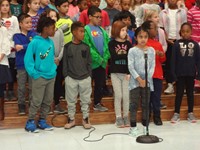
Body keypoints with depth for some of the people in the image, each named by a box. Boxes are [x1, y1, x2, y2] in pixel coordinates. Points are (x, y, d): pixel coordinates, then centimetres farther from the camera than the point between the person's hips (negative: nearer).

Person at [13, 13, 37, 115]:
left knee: (32, 86, 10)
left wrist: (23, 46, -18)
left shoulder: (33, 34, 3)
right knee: (21, 87, 7)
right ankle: (21, 105, 19)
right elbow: (17, 47, -15)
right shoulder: (16, 35, -3)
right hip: (21, 65, -1)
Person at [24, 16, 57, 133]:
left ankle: (42, 121, 25)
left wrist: (54, 68, 7)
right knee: (36, 102, 0)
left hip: (51, 76, 6)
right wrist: (34, 74, -16)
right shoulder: (35, 42, -14)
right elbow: (28, 60, -14)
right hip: (40, 77, -6)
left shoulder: (51, 42, 5)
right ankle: (30, 122, 14)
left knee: (48, 101, 12)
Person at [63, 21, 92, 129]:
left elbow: (89, 62, 6)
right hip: (71, 78, -1)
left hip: (85, 78, 1)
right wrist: (66, 76, -2)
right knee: (71, 100, 8)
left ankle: (85, 118, 20)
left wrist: (89, 75, 2)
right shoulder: (68, 47, -1)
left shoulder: (86, 47, 3)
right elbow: (65, 62, 2)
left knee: (85, 100, 8)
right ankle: (71, 119, 20)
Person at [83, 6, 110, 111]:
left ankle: (97, 103, 26)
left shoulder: (102, 30, 9)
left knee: (101, 84, 14)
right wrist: (98, 58, -16)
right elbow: (88, 48, -16)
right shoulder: (86, 30, -9)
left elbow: (107, 44, 8)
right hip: (91, 62, -6)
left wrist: (105, 58, -6)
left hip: (102, 62, 6)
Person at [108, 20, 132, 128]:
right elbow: (114, 56, -14)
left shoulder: (128, 43, 6)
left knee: (126, 96, 3)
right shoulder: (112, 44, 1)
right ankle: (118, 117, 11)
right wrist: (125, 55, -11)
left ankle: (126, 116, 16)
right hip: (115, 73, -2)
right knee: (118, 95, 1)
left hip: (126, 73, 2)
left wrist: (130, 73, -12)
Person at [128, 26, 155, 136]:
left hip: (147, 81, 3)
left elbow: (152, 66, 2)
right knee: (134, 104, 1)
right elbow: (131, 67, -7)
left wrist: (146, 79, -9)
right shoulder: (132, 51, -3)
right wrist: (139, 79, -13)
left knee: (146, 104, 8)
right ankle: (133, 127, 7)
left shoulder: (151, 50, 6)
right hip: (135, 81, -2)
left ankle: (145, 126, 18)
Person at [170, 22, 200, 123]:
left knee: (190, 93, 12)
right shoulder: (177, 44, -4)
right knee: (179, 93, 6)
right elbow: (173, 60, -4)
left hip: (191, 74, 2)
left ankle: (190, 113, 21)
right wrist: (173, 73, -8)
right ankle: (176, 113, 13)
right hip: (180, 74, -1)